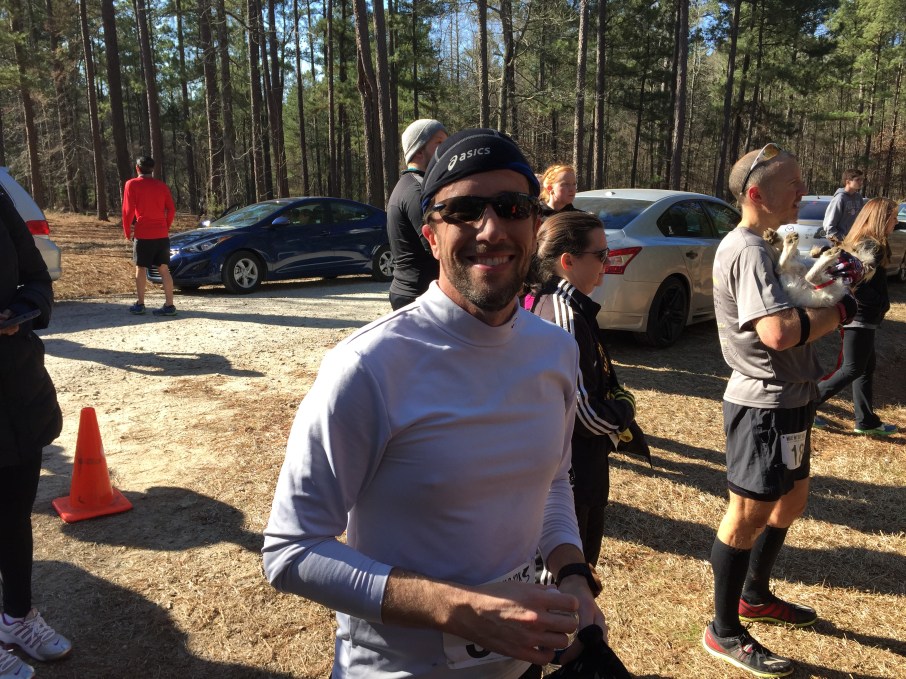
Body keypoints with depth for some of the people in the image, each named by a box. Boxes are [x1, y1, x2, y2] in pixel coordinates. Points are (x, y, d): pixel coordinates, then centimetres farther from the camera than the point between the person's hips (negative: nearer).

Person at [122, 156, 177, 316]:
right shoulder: (161, 185, 8)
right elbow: (171, 209, 4)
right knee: (164, 269, 3)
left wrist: (127, 232, 4)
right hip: (162, 234, 3)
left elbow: (128, 210, -7)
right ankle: (169, 305, -2)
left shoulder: (132, 184, -2)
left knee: (141, 268, 9)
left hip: (143, 234, -3)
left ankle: (140, 305, 14)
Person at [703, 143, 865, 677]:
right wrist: (840, 312, -17)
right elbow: (779, 332, -32)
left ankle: (756, 596, 40)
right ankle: (726, 633, 15)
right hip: (765, 405, -11)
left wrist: (829, 279, 3)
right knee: (750, 514, 0)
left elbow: (790, 303, 20)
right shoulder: (748, 250, -21)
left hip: (786, 398, 11)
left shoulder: (760, 247, 12)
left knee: (792, 497, 23)